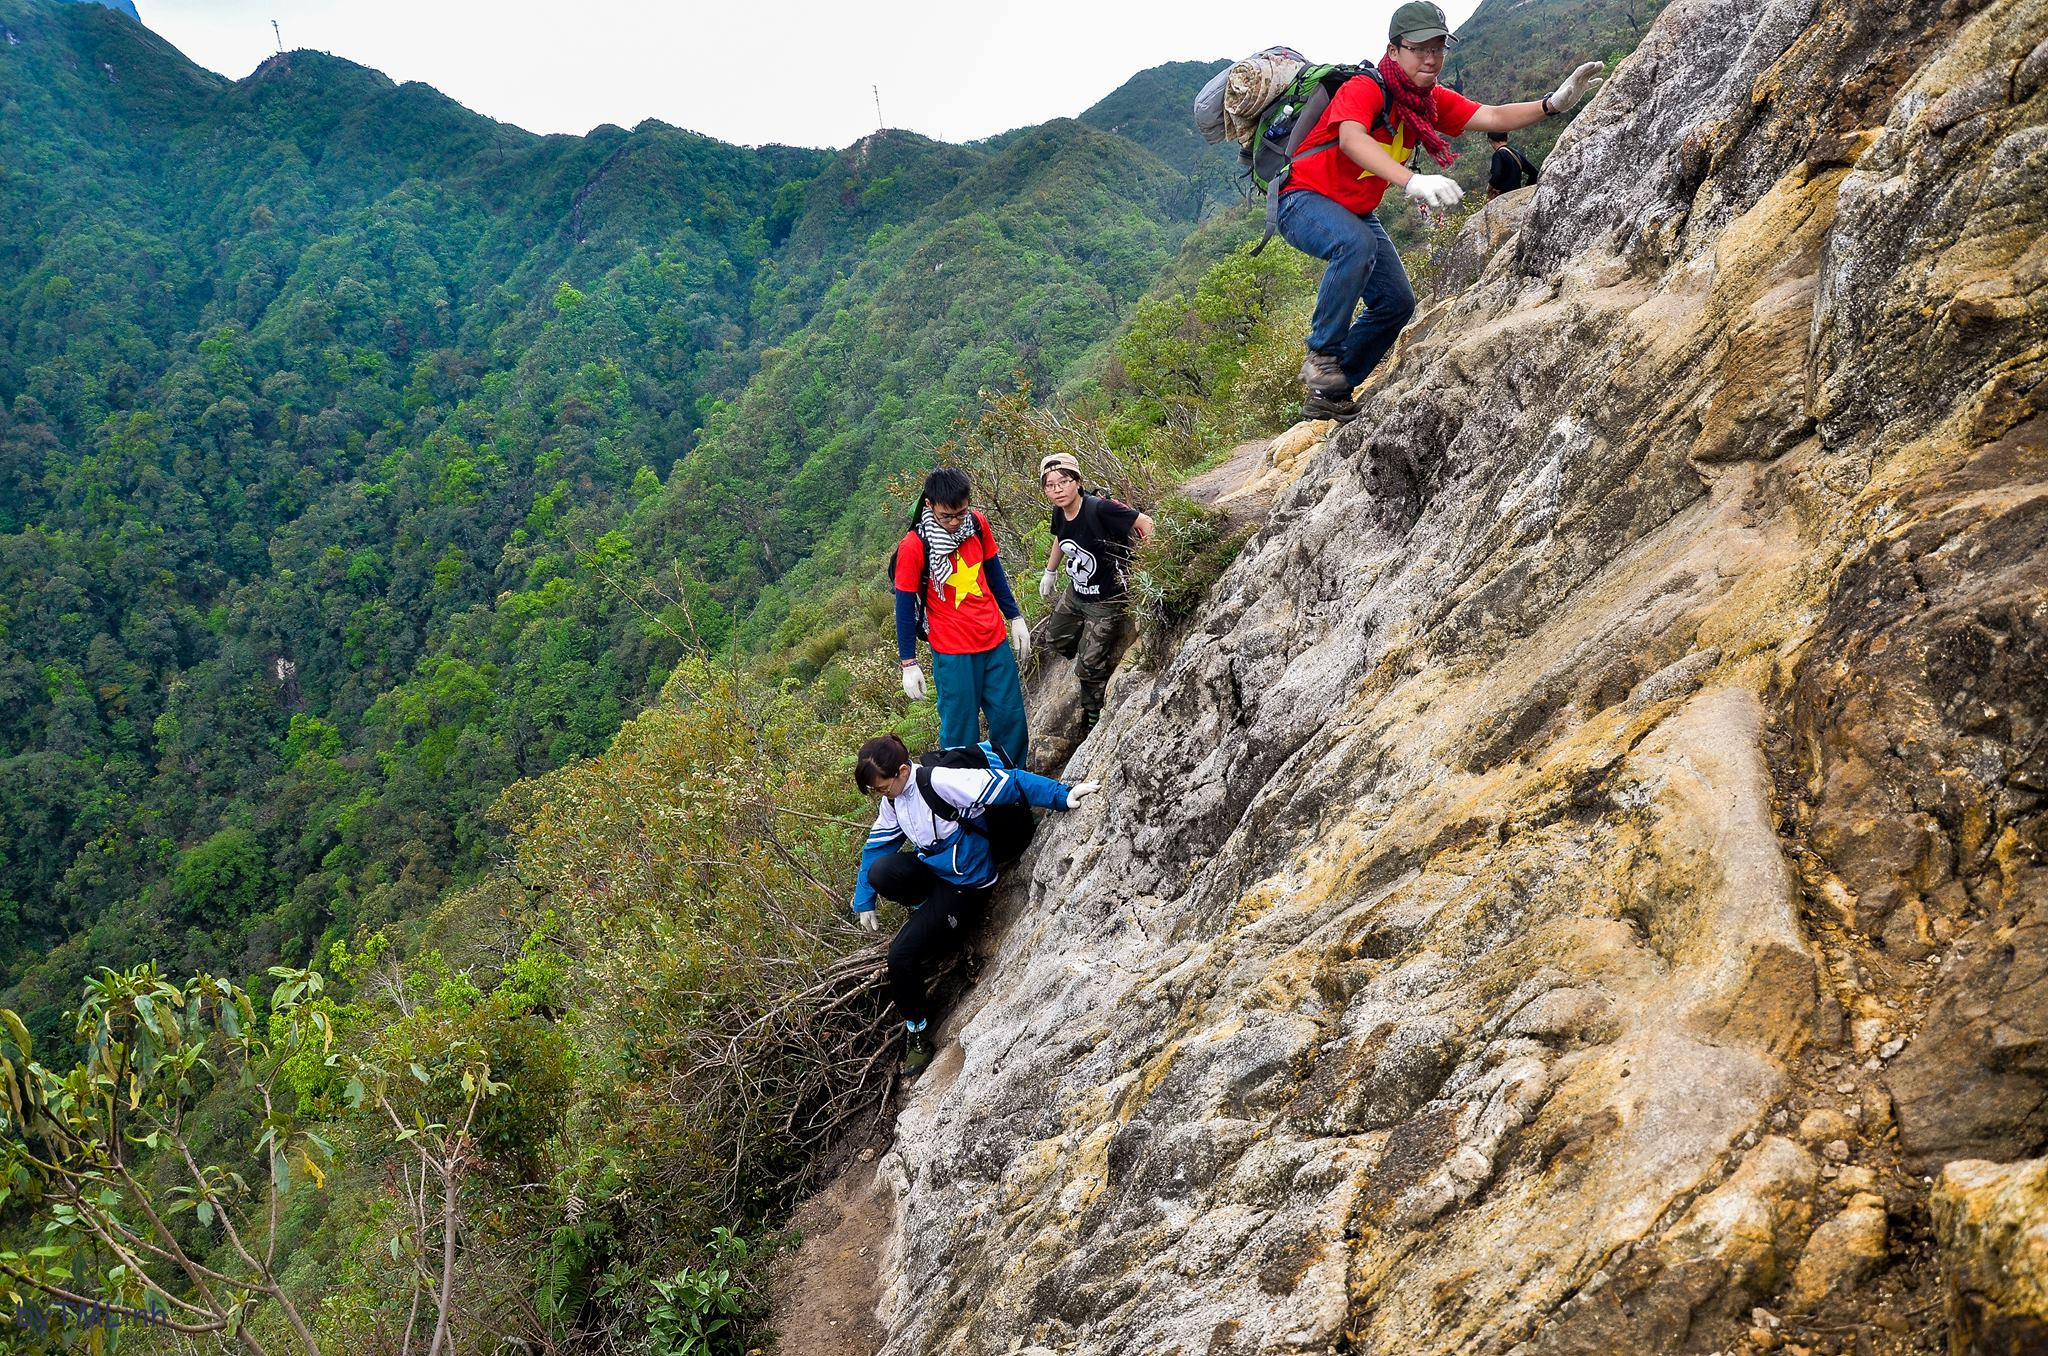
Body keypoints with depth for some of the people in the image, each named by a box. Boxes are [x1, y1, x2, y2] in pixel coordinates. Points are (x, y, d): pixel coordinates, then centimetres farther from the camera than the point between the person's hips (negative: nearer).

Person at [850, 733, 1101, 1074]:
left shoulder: (939, 781, -29)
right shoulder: (893, 796, -3)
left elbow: (1007, 783, -33)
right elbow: (877, 845, 8)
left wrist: (1063, 796, -41)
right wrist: (863, 902, 6)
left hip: (966, 883, -7)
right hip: (932, 869, 7)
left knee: (902, 955, -16)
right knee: (880, 872, -24)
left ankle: (917, 1030, 9)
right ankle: (933, 914, 5)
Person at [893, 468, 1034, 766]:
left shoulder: (977, 524, -4)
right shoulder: (913, 546, -16)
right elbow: (905, 607, -8)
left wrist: (1015, 617, 15)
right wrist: (909, 664, -6)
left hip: (996, 640, 5)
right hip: (953, 652, -5)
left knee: (1011, 719, 11)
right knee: (961, 730, 3)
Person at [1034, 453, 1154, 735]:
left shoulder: (1098, 509, -31)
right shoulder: (1059, 514, -8)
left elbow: (1145, 523, -26)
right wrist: (1050, 571, 25)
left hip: (1105, 600, -8)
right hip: (1075, 593, 8)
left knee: (1089, 667, 0)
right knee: (1055, 639, 24)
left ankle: (1093, 721, 22)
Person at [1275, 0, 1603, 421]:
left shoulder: (1433, 100, 0)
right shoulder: (1364, 90, -23)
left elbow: (1493, 117, -9)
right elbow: (1351, 139, -44)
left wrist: (1554, 103, -27)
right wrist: (1412, 181, -58)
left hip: (1358, 212, 9)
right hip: (1304, 200, -8)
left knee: (1396, 303, 1)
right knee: (1357, 244, -38)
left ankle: (1329, 395, 12)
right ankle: (1322, 355, -24)